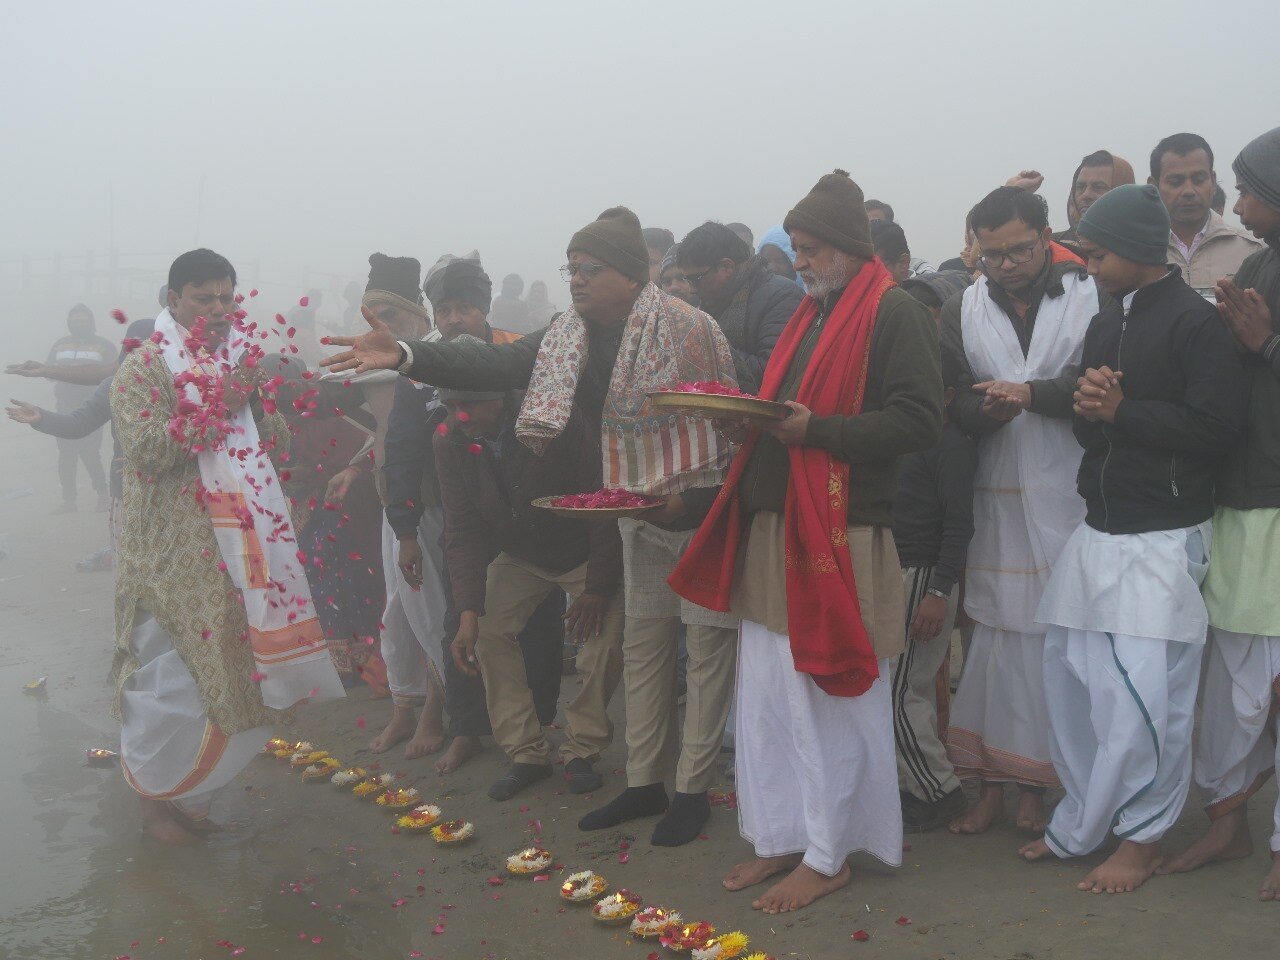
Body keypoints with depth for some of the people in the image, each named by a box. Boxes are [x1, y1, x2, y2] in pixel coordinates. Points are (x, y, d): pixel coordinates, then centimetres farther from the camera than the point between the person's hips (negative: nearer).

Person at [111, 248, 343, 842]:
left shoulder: (241, 363, 13)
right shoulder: (144, 368, -6)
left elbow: (279, 445, 11)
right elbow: (145, 450, -19)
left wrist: (254, 400, -7)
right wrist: (217, 405, -20)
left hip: (239, 548, 7)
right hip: (175, 556, -6)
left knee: (236, 669, 9)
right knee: (176, 676, -4)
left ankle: (192, 789, 27)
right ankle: (157, 795, 19)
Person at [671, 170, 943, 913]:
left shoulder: (894, 315, -7)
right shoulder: (812, 315, 19)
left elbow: (920, 420, -17)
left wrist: (814, 428, -19)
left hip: (841, 535, -8)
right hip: (774, 529, 8)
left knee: (834, 701, 1)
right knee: (770, 697, 11)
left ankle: (828, 854, 13)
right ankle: (784, 836, 23)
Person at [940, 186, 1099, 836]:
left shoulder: (1090, 299, 1)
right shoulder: (963, 310, 11)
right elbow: (956, 403, 2)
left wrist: (1029, 394, -18)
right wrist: (991, 409, -18)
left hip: (1071, 492, -2)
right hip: (997, 497, 2)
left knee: (1059, 633, -2)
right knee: (996, 633, 3)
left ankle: (1036, 782, 10)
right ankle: (992, 782, 12)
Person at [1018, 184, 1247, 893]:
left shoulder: (1194, 322, -9)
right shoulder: (1105, 323, 16)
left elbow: (1218, 427, -16)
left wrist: (1122, 410, -12)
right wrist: (1088, 407, -3)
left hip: (1161, 539, -8)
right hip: (1097, 533, 8)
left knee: (1141, 696, -7)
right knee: (1071, 682, 9)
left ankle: (1141, 838, 10)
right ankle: (1082, 822, 23)